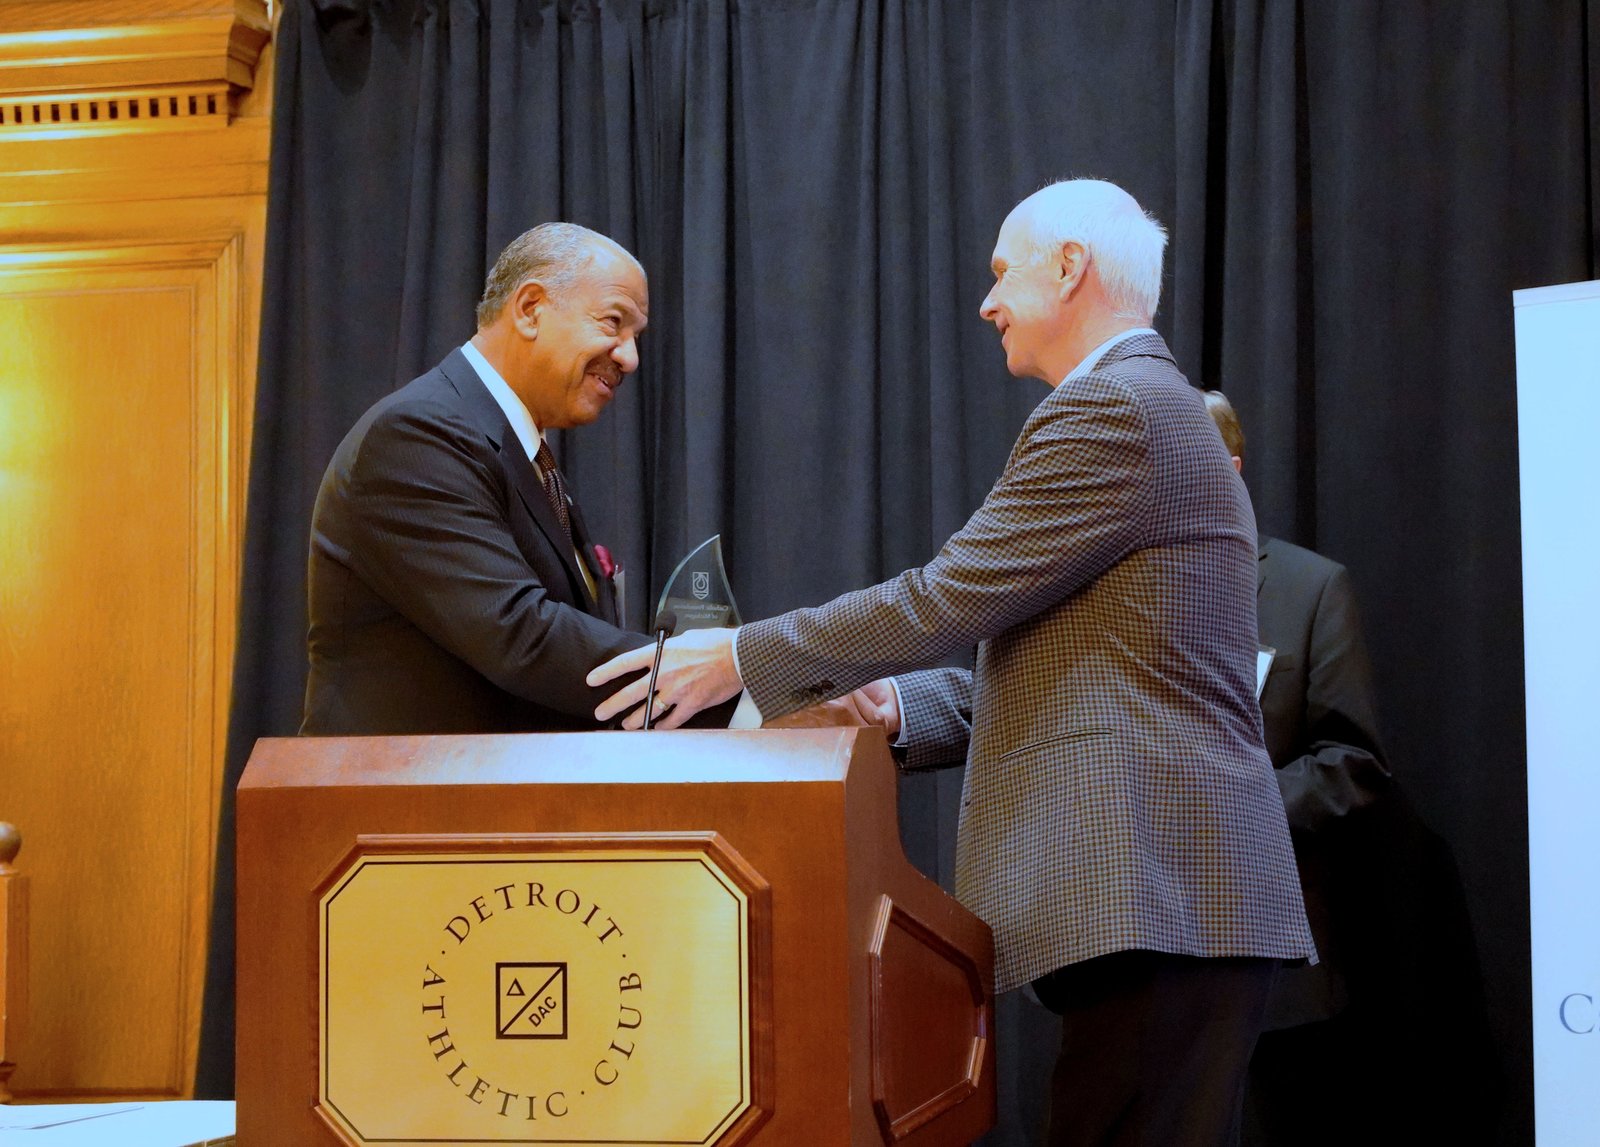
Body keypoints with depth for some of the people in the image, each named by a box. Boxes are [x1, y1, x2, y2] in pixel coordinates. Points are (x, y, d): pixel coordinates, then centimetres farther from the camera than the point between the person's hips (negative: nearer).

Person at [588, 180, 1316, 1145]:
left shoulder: (1112, 411, -9)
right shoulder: (1156, 410, 24)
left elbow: (950, 598, -13)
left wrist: (744, 658, -3)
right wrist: (904, 706, 14)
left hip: (1154, 900, -10)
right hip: (1165, 894, 10)